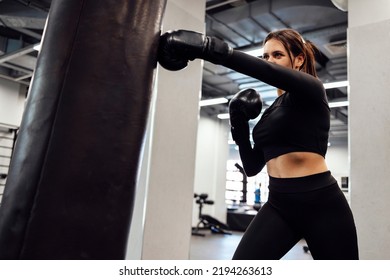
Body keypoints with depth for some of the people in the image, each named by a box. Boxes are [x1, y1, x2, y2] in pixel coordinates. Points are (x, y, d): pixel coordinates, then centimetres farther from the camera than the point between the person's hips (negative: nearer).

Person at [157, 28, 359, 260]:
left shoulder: (312, 92, -4)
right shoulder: (270, 111, 14)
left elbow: (270, 73, -26)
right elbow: (252, 167, 13)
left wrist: (210, 48, -34)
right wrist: (239, 124, 1)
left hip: (320, 202, -5)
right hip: (279, 204, 6)